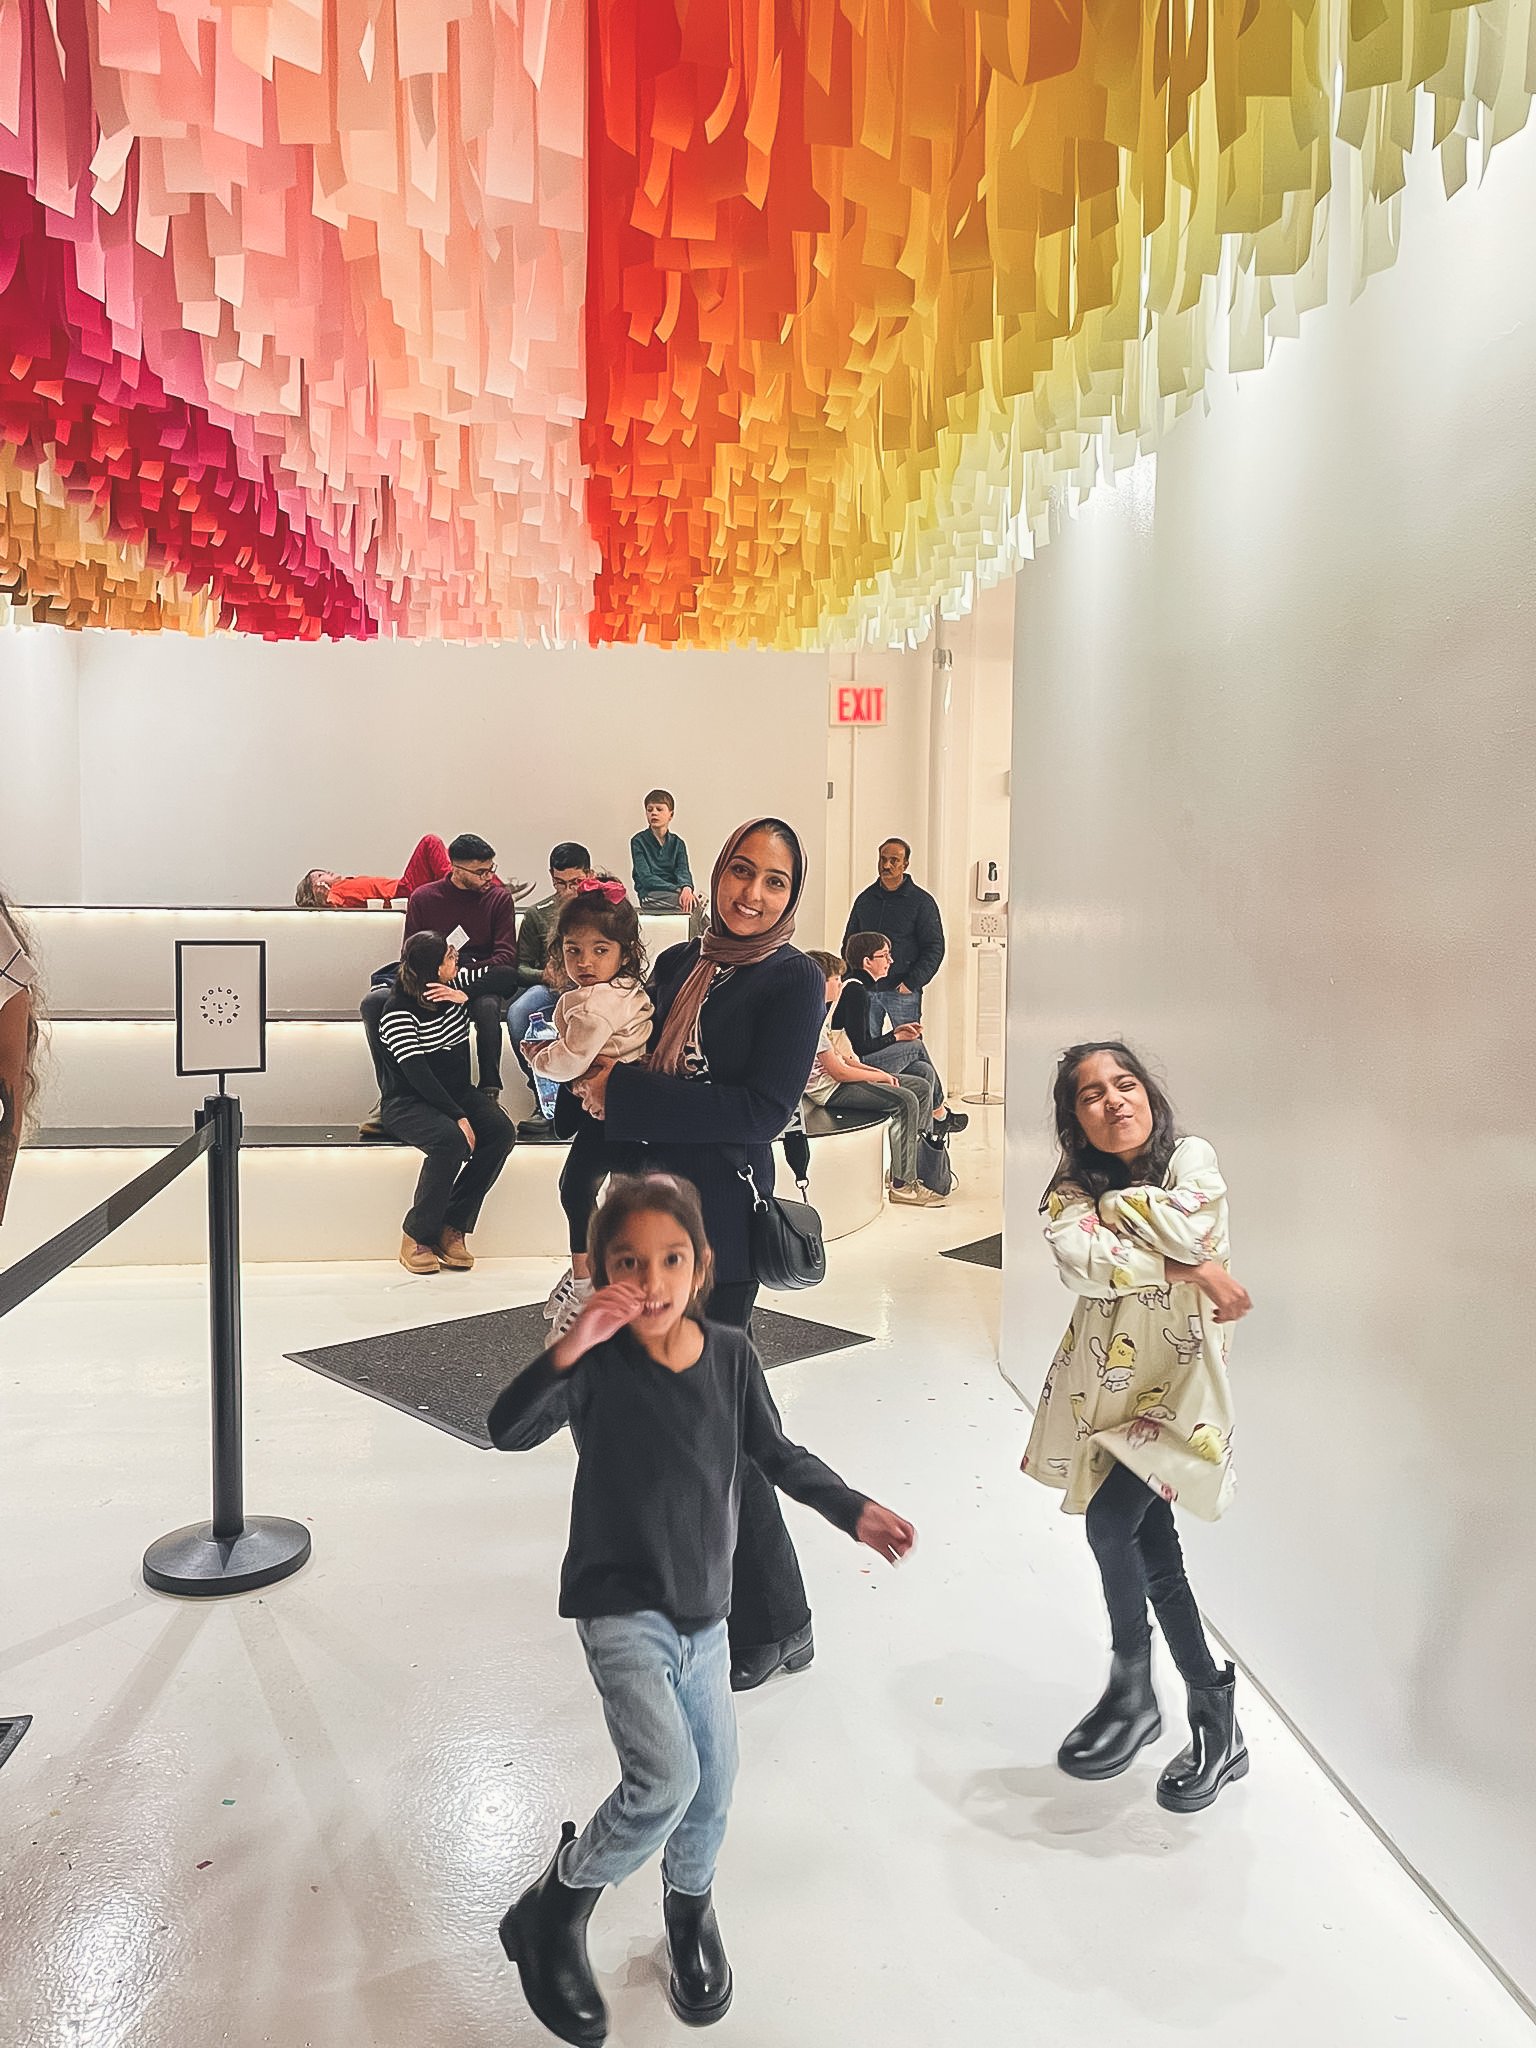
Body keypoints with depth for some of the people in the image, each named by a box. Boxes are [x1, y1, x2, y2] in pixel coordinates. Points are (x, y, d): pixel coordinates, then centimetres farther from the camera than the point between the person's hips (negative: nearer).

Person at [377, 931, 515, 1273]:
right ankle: (417, 1237, -19)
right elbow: (417, 1074, -21)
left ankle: (452, 1228, -16)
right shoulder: (398, 1011, -14)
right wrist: (458, 1116, -28)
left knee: (502, 1132, -23)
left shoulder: (454, 989, 4)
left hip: (457, 1093, 6)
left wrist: (467, 996, -7)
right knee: (451, 1140, -36)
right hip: (409, 1102, -6)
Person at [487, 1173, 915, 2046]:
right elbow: (508, 1430, -30)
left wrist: (854, 1510, -4)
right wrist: (570, 1347, -43)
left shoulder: (731, 1353, -6)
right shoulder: (599, 1362, -17)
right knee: (666, 1779, -18)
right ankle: (552, 1917, 9)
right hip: (622, 1607, -5)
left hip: (704, 1608, 5)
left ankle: (692, 1907, 46)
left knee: (714, 1778, 15)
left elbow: (777, 1453, 5)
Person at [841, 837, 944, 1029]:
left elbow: (935, 948, -3)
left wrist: (911, 983, -12)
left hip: (901, 994, -4)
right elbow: (849, 943, 21)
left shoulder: (922, 901, 1)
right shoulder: (865, 898, 14)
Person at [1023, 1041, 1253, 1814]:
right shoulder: (1070, 1192, -1)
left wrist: (1112, 1203, -13)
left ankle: (1132, 1689, 9)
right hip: (1103, 1385, 4)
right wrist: (1191, 1267, -23)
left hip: (1178, 1380, -4)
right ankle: (1216, 1718, 24)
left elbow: (1184, 1221, -29)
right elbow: (1082, 1261, -20)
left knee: (1109, 1522, -15)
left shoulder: (1191, 1159, -7)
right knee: (1151, 1550, 8)